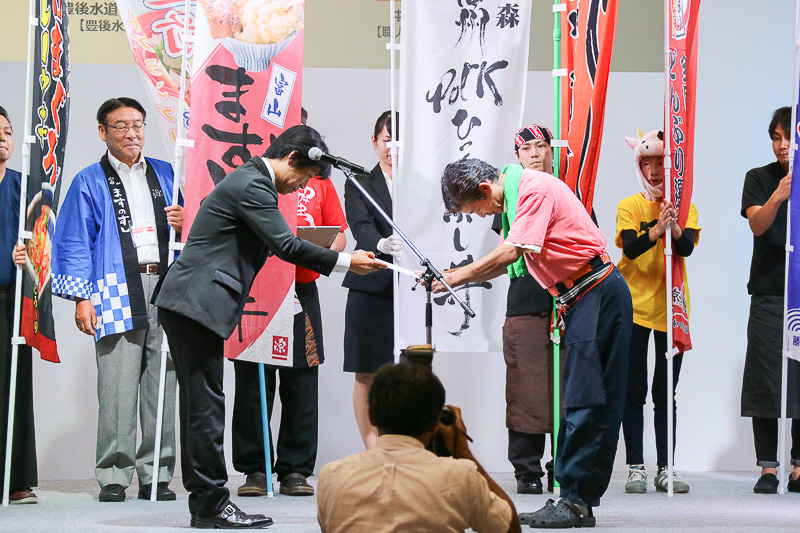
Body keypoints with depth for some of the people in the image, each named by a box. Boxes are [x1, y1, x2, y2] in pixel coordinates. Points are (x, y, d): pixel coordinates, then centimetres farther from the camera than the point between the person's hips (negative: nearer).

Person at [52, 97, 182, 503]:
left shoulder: (165, 174, 18)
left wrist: (183, 224, -1)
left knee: (162, 386, 1)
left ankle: (156, 474, 7)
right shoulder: (90, 182, 9)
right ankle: (114, 475, -1)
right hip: (117, 294, -3)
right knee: (117, 389, -7)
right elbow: (75, 242, 5)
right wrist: (81, 297, -5)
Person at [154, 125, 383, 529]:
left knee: (200, 404, 11)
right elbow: (286, 246, -17)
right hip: (198, 303, -11)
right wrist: (346, 262, -11)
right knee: (206, 404, -8)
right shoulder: (252, 185, -14)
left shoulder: (250, 180, 20)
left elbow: (272, 245, 25)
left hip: (185, 304, 11)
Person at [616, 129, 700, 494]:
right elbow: (630, 248, -16)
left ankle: (666, 468, 8)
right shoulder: (629, 206, -1)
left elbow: (687, 248, -13)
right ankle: (635, 467, 3)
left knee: (665, 393, 5)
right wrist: (656, 230, -34)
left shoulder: (685, 208, 4)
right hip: (633, 307, -1)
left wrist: (674, 228, -34)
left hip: (671, 307, 1)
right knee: (633, 391, -1)